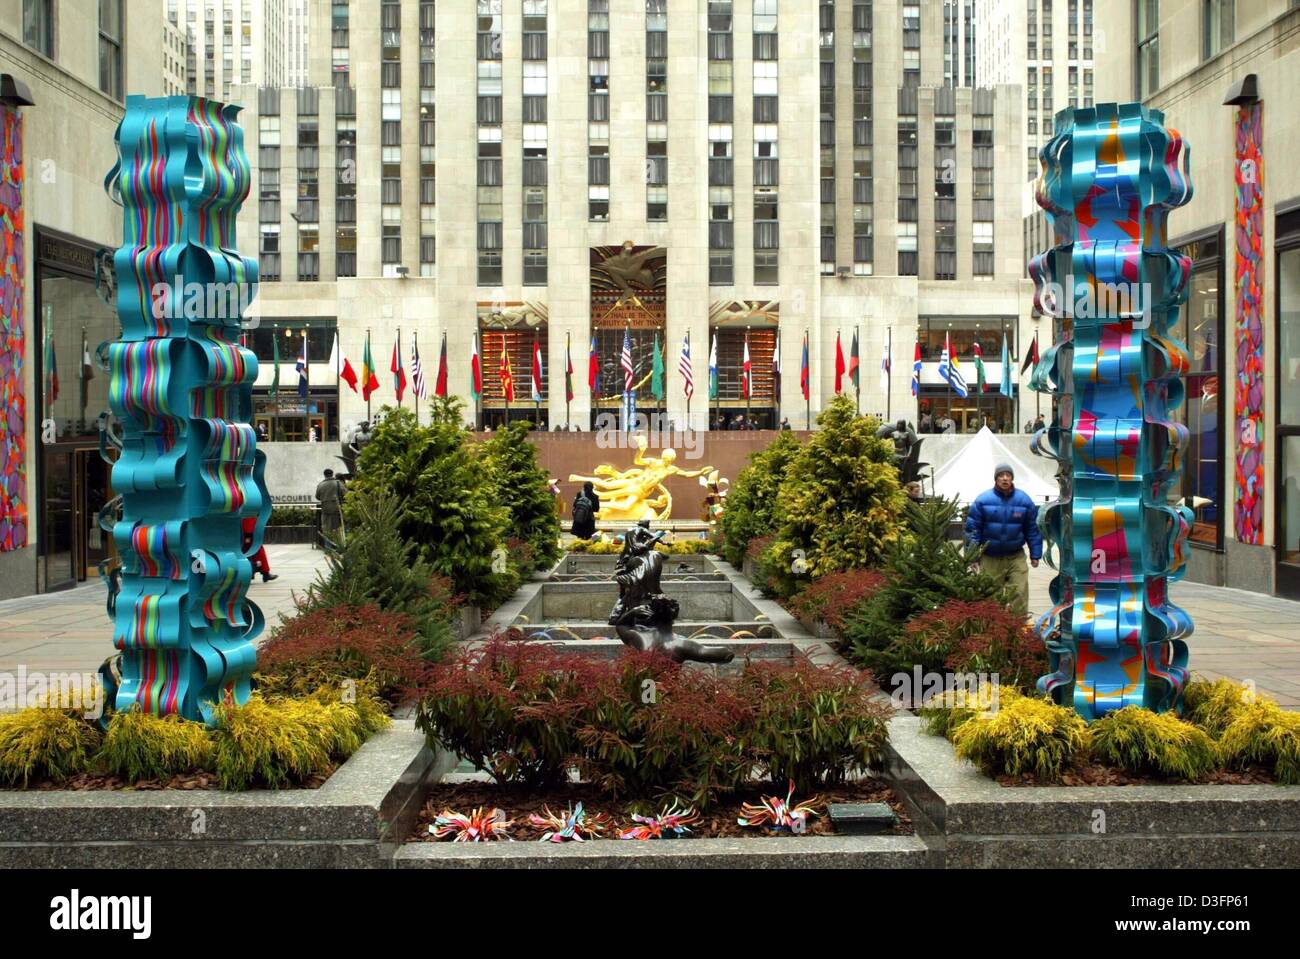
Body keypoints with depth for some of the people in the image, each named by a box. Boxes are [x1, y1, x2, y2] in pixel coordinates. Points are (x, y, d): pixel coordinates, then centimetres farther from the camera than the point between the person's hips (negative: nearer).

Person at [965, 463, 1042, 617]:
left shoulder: (1024, 500, -1)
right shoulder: (982, 500, -7)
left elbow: (1032, 529, 7)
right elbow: (972, 528, -3)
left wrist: (1035, 555, 6)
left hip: (1016, 557, 1)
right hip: (990, 558, -1)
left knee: (1020, 593, -5)